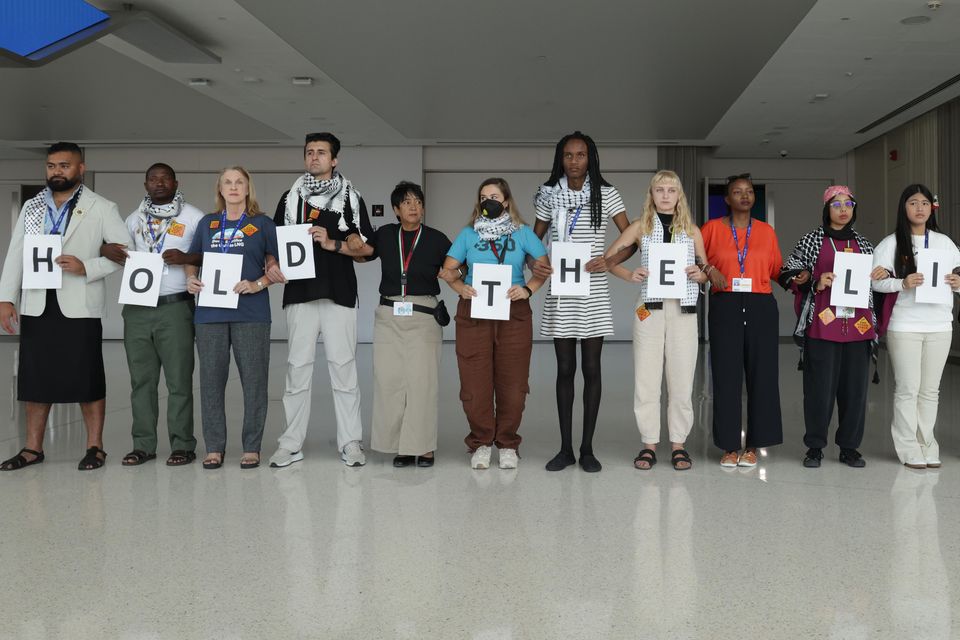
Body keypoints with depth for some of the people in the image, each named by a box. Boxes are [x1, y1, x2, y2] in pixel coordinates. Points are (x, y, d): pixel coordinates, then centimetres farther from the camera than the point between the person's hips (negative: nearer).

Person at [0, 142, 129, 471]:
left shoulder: (101, 208, 2)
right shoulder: (32, 207, 14)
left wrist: (86, 267, -16)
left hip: (79, 306, -4)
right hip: (37, 306, 4)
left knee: (86, 377, 1)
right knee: (35, 377, 9)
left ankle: (94, 446, 11)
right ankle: (33, 447, 18)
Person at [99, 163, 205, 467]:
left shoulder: (194, 217, 4)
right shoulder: (134, 219, 17)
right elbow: (120, 252, 20)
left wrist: (187, 258, -17)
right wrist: (105, 249, -2)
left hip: (175, 307, -4)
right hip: (137, 308, 4)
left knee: (179, 380, -3)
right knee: (141, 379, 6)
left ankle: (182, 445, 3)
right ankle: (143, 444, 13)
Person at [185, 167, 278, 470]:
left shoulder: (262, 223, 6)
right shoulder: (207, 223, 15)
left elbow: (277, 265, 3)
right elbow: (191, 259, 19)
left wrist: (257, 284, -13)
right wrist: (190, 279, 0)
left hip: (250, 312, -3)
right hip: (211, 311, 3)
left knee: (253, 379, 0)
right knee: (211, 379, 4)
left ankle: (252, 447, 9)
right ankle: (214, 447, 14)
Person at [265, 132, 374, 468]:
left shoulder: (351, 197, 10)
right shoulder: (291, 197, 15)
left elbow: (366, 247, 4)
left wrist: (333, 244, -11)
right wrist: (272, 265, -6)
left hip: (340, 293, -2)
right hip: (299, 292, 2)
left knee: (343, 367, -1)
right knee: (297, 367, 3)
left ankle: (350, 443, 5)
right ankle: (291, 443, 10)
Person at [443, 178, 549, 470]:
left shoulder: (522, 233, 9)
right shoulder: (468, 234, 11)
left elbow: (544, 265, 6)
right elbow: (448, 268, 7)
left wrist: (528, 289, -10)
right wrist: (460, 287, -13)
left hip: (514, 314, 0)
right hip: (473, 313, 1)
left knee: (512, 381, 0)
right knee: (475, 381, -1)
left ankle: (507, 444, 15)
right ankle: (481, 443, 14)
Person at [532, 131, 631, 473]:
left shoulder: (606, 194, 1)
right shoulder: (549, 195, 6)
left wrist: (609, 260, -18)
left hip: (593, 292, -1)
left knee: (591, 369, 2)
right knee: (565, 369, 5)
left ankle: (587, 448, 12)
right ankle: (565, 448, 14)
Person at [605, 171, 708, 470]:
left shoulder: (692, 230, 11)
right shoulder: (641, 226, 8)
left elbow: (707, 272, 14)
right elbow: (608, 257, 8)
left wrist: (699, 275, -8)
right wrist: (629, 275, -9)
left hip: (683, 309, 1)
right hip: (649, 308, 0)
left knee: (681, 380, 1)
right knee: (646, 379, 0)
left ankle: (678, 444, 12)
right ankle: (649, 443, 10)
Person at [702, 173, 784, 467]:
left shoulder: (766, 231, 13)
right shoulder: (712, 228, 7)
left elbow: (777, 270, 12)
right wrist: (709, 270, -7)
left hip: (761, 308, 2)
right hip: (725, 308, -2)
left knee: (761, 375, 1)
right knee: (726, 377, -2)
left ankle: (753, 445, 11)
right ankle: (730, 446, 7)